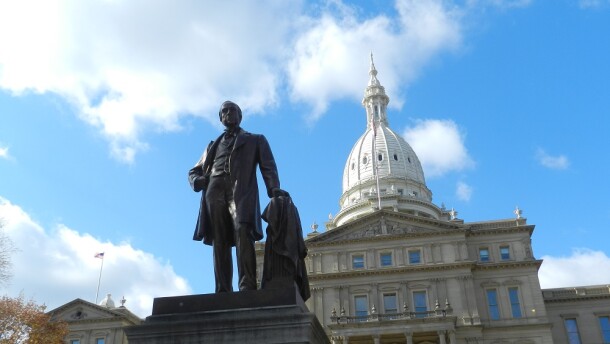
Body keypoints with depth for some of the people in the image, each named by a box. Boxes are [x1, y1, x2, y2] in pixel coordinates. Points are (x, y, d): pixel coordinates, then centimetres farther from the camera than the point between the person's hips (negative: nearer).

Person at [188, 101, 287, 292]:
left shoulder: (256, 140, 25)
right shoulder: (213, 145, 34)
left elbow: (268, 167, 10)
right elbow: (194, 170, 32)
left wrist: (274, 189, -10)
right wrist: (197, 181, 6)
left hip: (241, 190, -3)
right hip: (215, 193, 3)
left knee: (242, 233, -24)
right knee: (219, 242, -9)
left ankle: (248, 288, -31)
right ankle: (223, 292, -14)